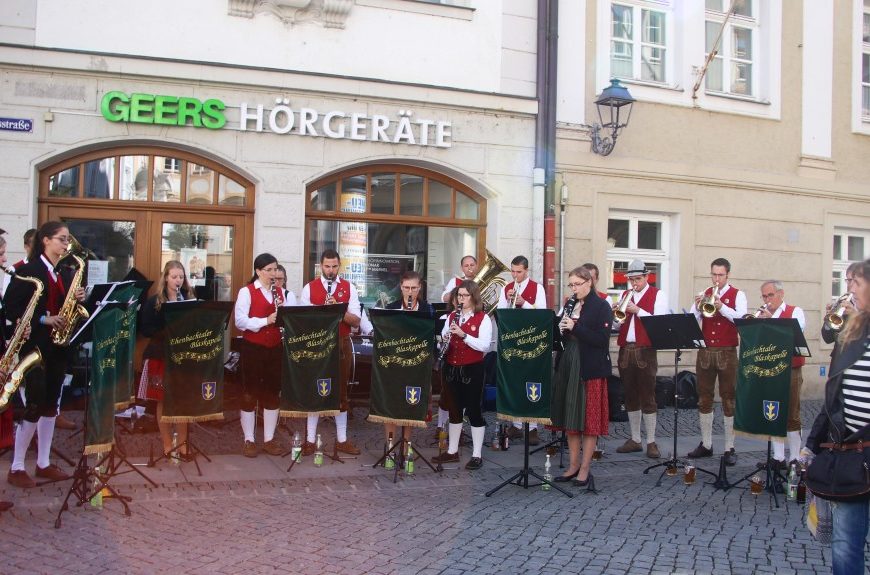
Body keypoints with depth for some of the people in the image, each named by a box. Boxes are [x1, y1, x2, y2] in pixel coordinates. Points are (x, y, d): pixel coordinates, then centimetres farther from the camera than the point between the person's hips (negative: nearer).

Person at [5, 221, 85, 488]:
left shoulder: (67, 272, 12)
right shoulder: (28, 270, -8)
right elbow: (11, 307, -12)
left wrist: (78, 299, -5)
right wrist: (43, 319, -20)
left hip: (59, 345, 7)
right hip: (35, 345, -6)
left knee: (50, 404, 10)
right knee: (35, 405, -6)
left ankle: (44, 463, 18)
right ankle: (16, 468, 5)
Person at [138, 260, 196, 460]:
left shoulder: (189, 299, 6)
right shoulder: (154, 301, -1)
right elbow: (145, 329, -7)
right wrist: (166, 333, -20)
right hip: (160, 356, -2)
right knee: (164, 402, 4)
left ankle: (182, 444, 14)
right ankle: (167, 445, 15)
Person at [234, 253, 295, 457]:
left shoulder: (281, 292, 10)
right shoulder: (246, 292, -5)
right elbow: (240, 321, -15)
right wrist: (266, 320, -25)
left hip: (275, 348, 5)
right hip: (253, 348, -5)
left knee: (273, 393, 8)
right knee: (250, 393, 2)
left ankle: (269, 439, 18)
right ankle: (249, 440, 12)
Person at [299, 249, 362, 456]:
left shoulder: (349, 288, 3)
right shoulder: (309, 288, 1)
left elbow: (356, 321, -3)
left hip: (342, 344, 1)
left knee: (341, 391, 9)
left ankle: (341, 440, 18)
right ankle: (310, 440, 13)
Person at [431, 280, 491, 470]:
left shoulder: (483, 318, -6)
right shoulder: (452, 316, 10)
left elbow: (485, 346, -16)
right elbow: (443, 338, 12)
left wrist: (463, 335, -24)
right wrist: (444, 340, -11)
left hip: (472, 369, -5)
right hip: (453, 368, 5)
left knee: (474, 410, -1)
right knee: (454, 409, 13)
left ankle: (477, 455, 7)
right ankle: (452, 451, 23)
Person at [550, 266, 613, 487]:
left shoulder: (602, 307, -6)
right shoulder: (570, 306, 13)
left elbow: (602, 340, -15)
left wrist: (575, 328, -20)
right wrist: (560, 330, -6)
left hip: (591, 369, -6)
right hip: (568, 366, 6)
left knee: (589, 419, 0)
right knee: (570, 418, 10)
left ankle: (585, 468, 8)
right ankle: (573, 465, 20)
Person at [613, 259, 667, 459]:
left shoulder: (657, 295, 1)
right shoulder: (624, 295, 14)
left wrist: (636, 309, -19)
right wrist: (615, 314, -11)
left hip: (645, 351, -5)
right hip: (625, 350, 5)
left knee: (647, 397, -2)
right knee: (630, 396, 10)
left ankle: (651, 442, 6)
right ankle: (635, 440, 19)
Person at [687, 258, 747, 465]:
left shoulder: (737, 295, 2)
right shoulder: (704, 294, 10)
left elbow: (741, 318, -15)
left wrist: (721, 307, -28)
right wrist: (697, 307, -16)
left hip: (727, 352, -3)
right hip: (705, 352, 4)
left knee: (729, 400, -1)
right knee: (704, 399, 8)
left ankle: (730, 448, 5)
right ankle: (706, 444, 18)